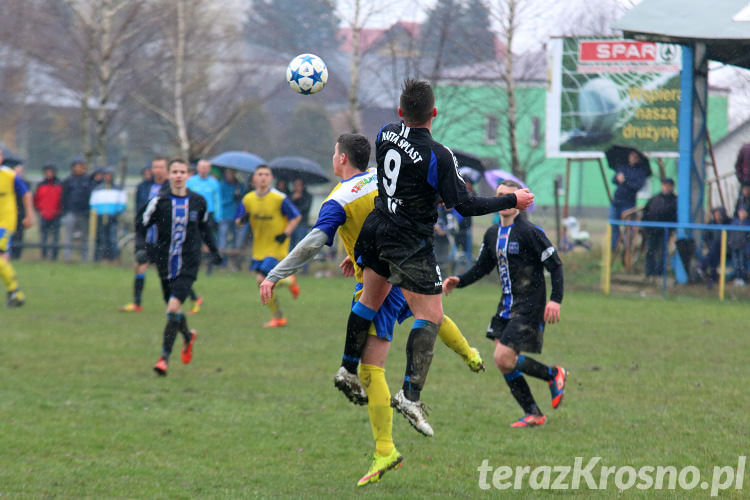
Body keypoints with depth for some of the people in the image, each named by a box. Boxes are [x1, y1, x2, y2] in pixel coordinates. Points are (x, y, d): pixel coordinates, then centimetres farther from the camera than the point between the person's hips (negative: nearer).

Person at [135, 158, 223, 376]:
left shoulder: (198, 201, 1)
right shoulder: (159, 201, -5)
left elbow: (204, 227, 19)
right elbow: (141, 225, -1)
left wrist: (214, 250, 23)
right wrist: (141, 249, -16)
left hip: (188, 265, -1)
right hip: (165, 264, 1)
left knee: (174, 307, -17)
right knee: (173, 309, 13)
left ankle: (164, 357, -13)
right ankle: (188, 336, 46)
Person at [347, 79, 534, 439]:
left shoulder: (385, 135, -3)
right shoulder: (438, 156, -22)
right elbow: (464, 206, -19)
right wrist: (513, 201, -8)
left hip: (376, 232, 7)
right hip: (410, 245, -7)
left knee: (370, 299, 25)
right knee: (430, 316, -3)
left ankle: (348, 369, 35)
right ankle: (410, 393, -13)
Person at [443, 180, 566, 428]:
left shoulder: (530, 232, -12)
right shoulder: (492, 234, 10)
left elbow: (555, 265, -11)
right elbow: (482, 267, 20)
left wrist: (556, 300, -21)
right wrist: (458, 281, 3)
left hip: (528, 307, -8)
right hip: (506, 306, 8)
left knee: (504, 358, -16)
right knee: (503, 363, 3)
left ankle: (554, 375, 5)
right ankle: (533, 414, 13)